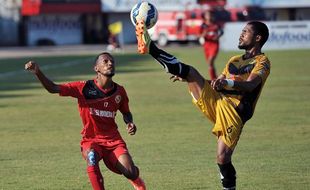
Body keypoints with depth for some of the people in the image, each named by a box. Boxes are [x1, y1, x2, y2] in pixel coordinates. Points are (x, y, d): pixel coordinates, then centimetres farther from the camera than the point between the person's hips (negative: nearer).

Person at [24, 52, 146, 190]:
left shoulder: (119, 91, -1)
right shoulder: (84, 88, -11)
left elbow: (126, 113, 18)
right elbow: (53, 89, -17)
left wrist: (130, 123, -4)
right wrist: (37, 72, -32)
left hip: (113, 139, 2)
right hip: (91, 140, -2)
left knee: (131, 173, -15)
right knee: (92, 158, -37)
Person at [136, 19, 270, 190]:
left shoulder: (262, 62, 1)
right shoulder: (235, 60, 26)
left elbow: (250, 85, -19)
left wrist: (227, 82, -38)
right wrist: (188, 79, 28)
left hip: (235, 110, -6)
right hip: (216, 100, 6)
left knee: (223, 158, -18)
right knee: (190, 72, -11)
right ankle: (149, 47, -19)